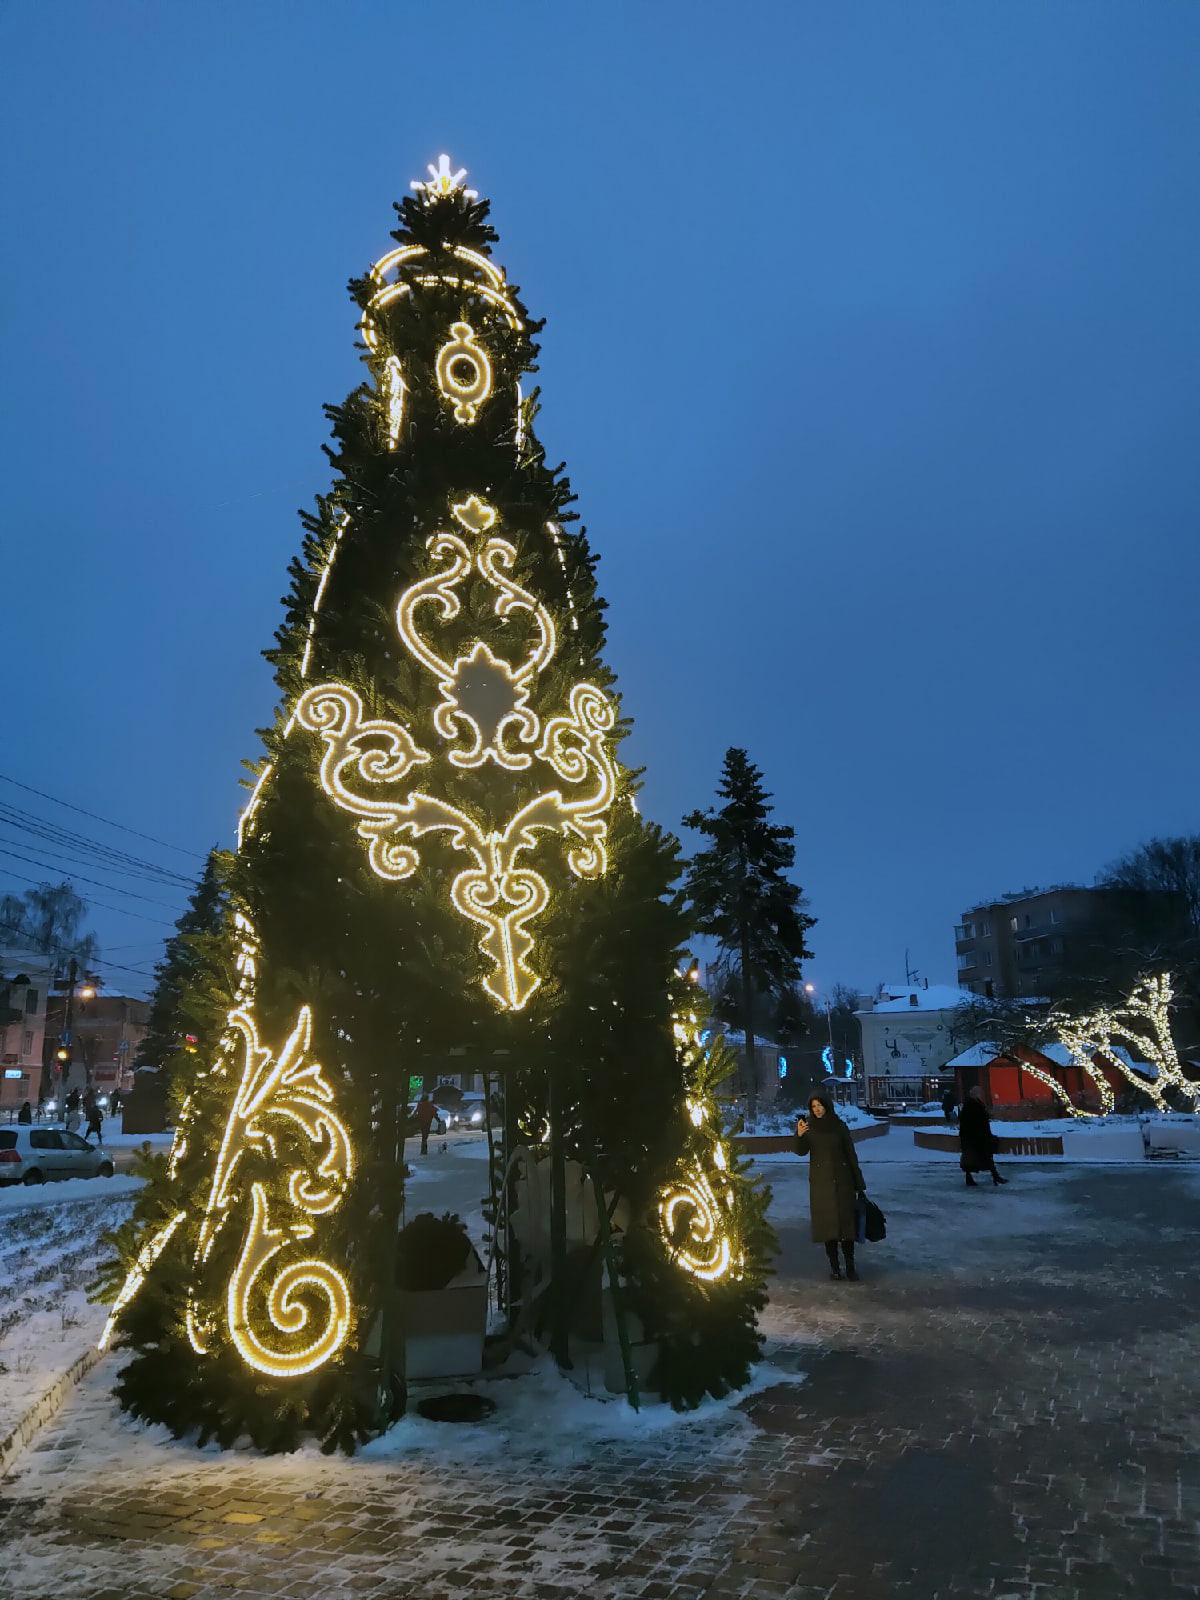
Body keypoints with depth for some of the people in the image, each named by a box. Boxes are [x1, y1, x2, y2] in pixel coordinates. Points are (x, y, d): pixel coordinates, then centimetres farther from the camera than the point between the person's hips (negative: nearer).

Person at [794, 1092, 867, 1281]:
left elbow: (851, 1154, 2)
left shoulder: (839, 1126, 0)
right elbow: (801, 1152, -11)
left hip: (842, 1180, -1)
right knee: (827, 1222, 2)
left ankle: (850, 1267, 3)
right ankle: (834, 1265, 10)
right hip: (820, 1182, 1)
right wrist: (799, 1136, -31)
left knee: (846, 1221, -3)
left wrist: (859, 1182, 1)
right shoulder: (809, 1128, 1)